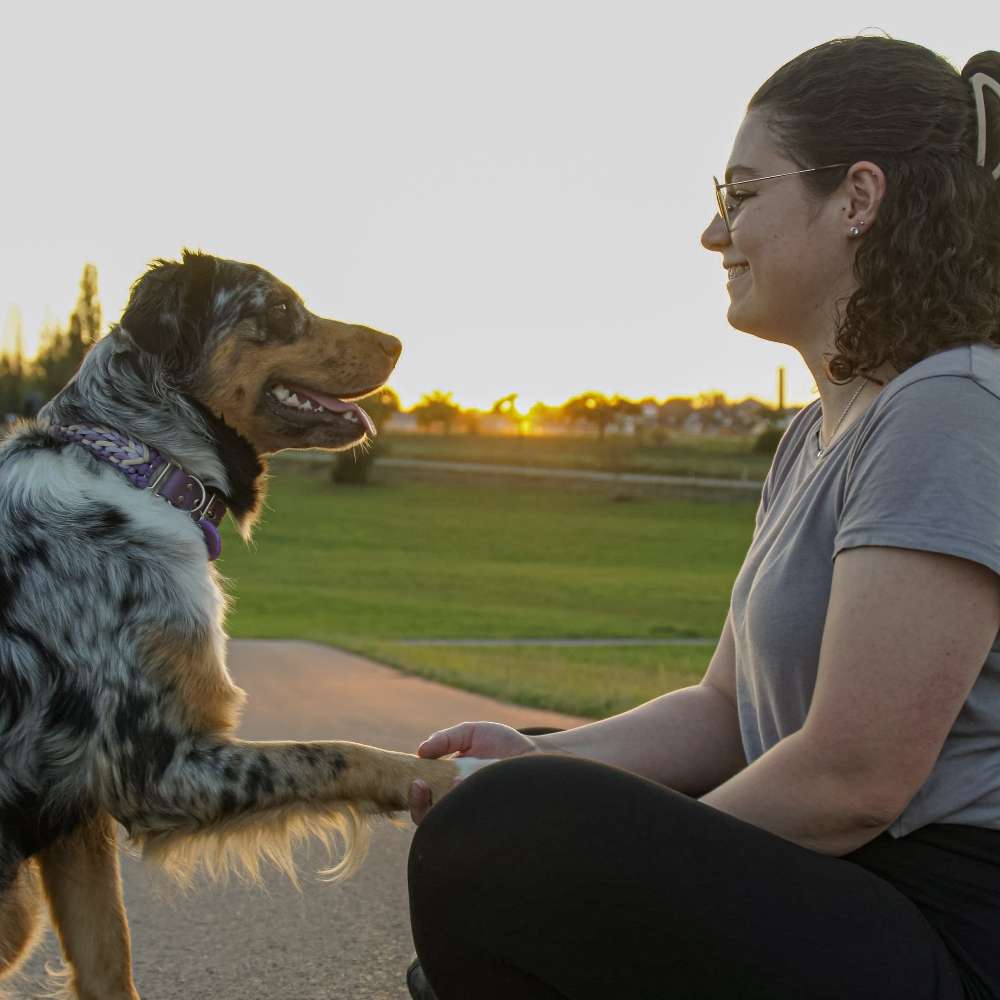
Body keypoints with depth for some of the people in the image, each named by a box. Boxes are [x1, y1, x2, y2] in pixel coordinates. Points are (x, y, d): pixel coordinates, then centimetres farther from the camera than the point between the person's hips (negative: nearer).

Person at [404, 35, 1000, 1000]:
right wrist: (537, 761, -2)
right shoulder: (815, 435, 14)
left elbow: (851, 780, -22)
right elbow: (727, 710, 13)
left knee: (498, 845, -23)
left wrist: (639, 873, -8)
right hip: (836, 891, 10)